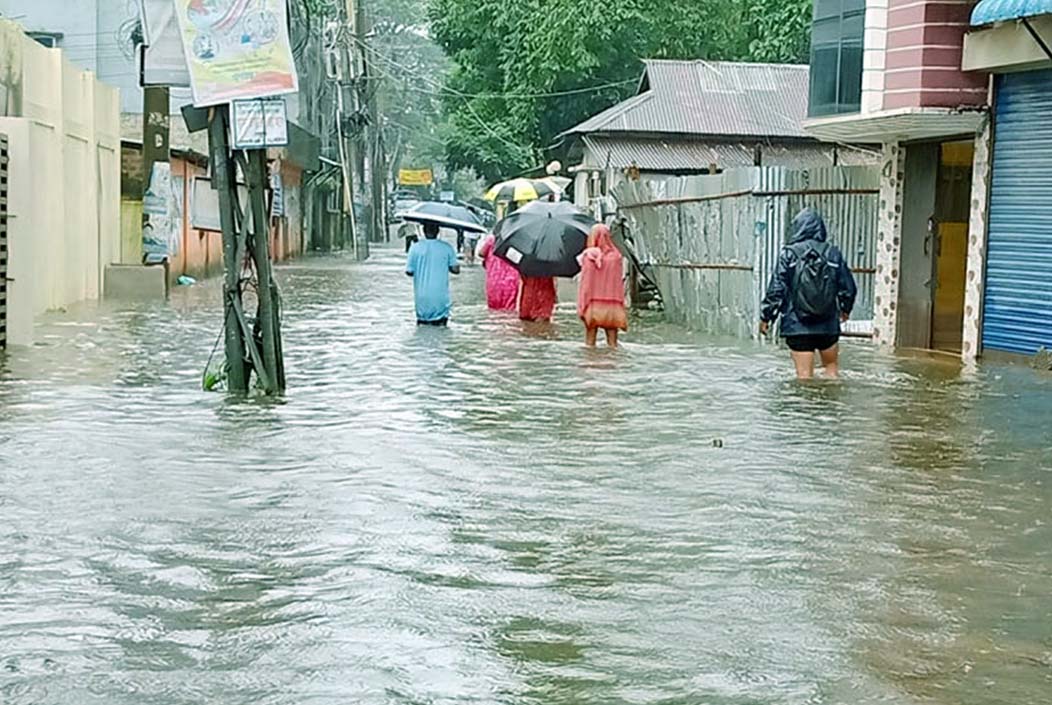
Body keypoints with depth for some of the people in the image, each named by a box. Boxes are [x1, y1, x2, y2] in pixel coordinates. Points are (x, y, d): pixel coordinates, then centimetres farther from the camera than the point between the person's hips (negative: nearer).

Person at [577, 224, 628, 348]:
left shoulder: (589, 256, -7)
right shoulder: (616, 256, 0)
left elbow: (585, 283, -8)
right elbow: (620, 283, 0)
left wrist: (581, 306, -4)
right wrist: (620, 307, 6)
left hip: (593, 306, -2)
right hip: (613, 308, 2)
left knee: (590, 343, 5)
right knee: (612, 344, 6)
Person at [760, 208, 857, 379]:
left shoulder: (789, 254, -7)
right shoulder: (833, 253, 0)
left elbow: (776, 289, -9)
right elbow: (848, 287, 6)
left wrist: (766, 316, 3)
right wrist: (845, 310, 25)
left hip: (797, 326, -2)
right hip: (828, 326, 2)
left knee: (804, 374, 2)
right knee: (832, 368, 20)